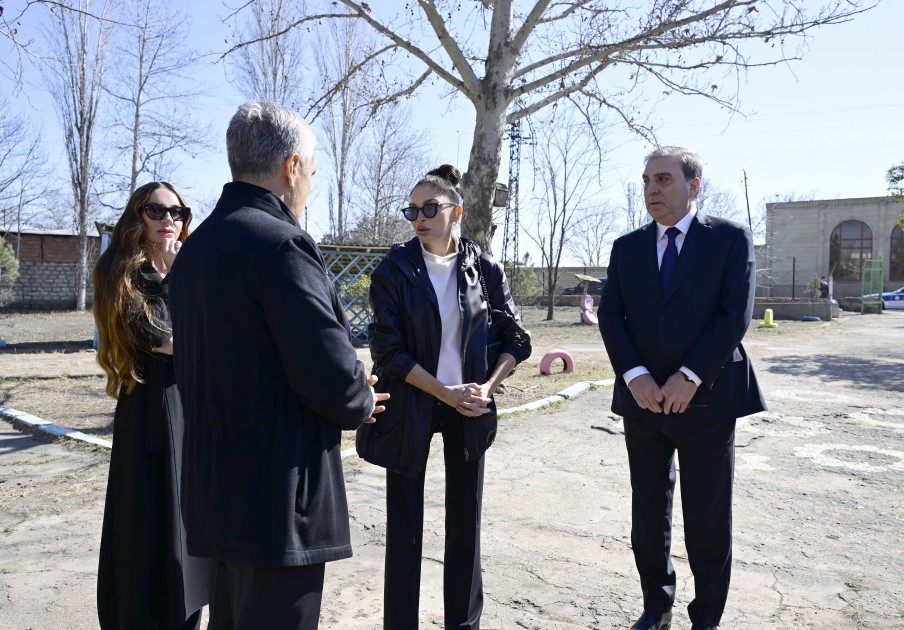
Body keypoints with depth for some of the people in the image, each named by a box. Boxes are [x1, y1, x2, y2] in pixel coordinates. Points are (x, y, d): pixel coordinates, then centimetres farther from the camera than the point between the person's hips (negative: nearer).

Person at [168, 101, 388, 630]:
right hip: (276, 499, -9)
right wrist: (361, 403, 0)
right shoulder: (280, 244, -20)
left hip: (216, 488, 9)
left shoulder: (197, 246, 10)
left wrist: (348, 391, 11)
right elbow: (333, 377, -24)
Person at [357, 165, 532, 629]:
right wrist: (445, 392, -16)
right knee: (404, 525, 6)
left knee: (465, 519, 11)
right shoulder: (395, 269, -7)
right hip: (411, 404, -1)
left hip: (469, 406, 2)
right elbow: (387, 351, -11)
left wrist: (487, 388, -12)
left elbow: (515, 339, 3)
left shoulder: (483, 268, -2)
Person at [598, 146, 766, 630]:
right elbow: (610, 315, 2)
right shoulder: (627, 247, 8)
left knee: (708, 520, 7)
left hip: (706, 399, -3)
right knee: (648, 516, 14)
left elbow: (736, 314, -10)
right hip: (643, 400, 3)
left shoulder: (730, 239, -1)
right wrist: (633, 374, -13)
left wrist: (689, 376, -17)